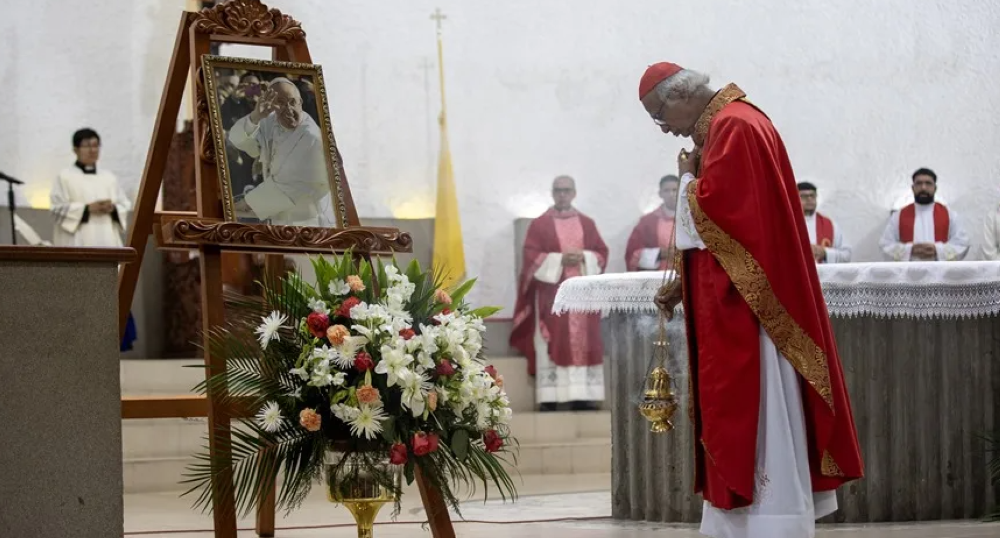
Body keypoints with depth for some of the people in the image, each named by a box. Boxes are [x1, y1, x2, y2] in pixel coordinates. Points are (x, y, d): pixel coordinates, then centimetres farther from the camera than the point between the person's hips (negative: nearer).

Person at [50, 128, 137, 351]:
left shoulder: (109, 178, 16)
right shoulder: (65, 177, 2)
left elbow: (126, 206, 15)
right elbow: (58, 208, -6)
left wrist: (113, 208, -7)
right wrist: (87, 209, -15)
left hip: (107, 242, 4)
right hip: (78, 244, -4)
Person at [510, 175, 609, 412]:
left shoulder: (587, 223, 14)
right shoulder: (539, 224, 6)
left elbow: (601, 253, 9)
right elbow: (531, 256, -3)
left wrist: (583, 258, -11)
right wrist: (560, 260, -15)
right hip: (551, 293, -3)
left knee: (584, 342, -2)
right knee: (551, 343, -8)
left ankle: (582, 396, -2)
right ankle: (549, 397, -10)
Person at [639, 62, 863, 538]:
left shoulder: (734, 127, -14)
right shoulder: (723, 127, 18)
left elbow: (709, 210, -23)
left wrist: (687, 179, -3)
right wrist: (682, 286, 15)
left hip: (746, 304, -10)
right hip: (733, 304, 10)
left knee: (757, 418, -8)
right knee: (745, 419, 9)